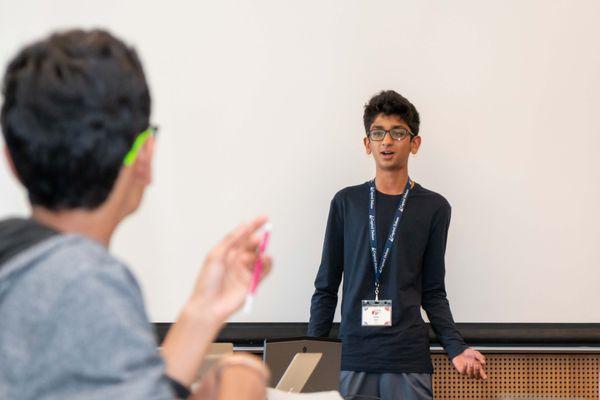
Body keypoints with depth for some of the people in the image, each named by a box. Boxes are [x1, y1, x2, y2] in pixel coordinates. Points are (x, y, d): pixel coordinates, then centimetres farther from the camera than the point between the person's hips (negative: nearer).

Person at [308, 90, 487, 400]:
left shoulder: (433, 208, 6)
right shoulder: (347, 202, 8)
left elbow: (433, 292, 9)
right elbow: (326, 287, 11)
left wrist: (456, 348, -5)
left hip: (409, 357, -1)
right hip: (352, 356, 1)